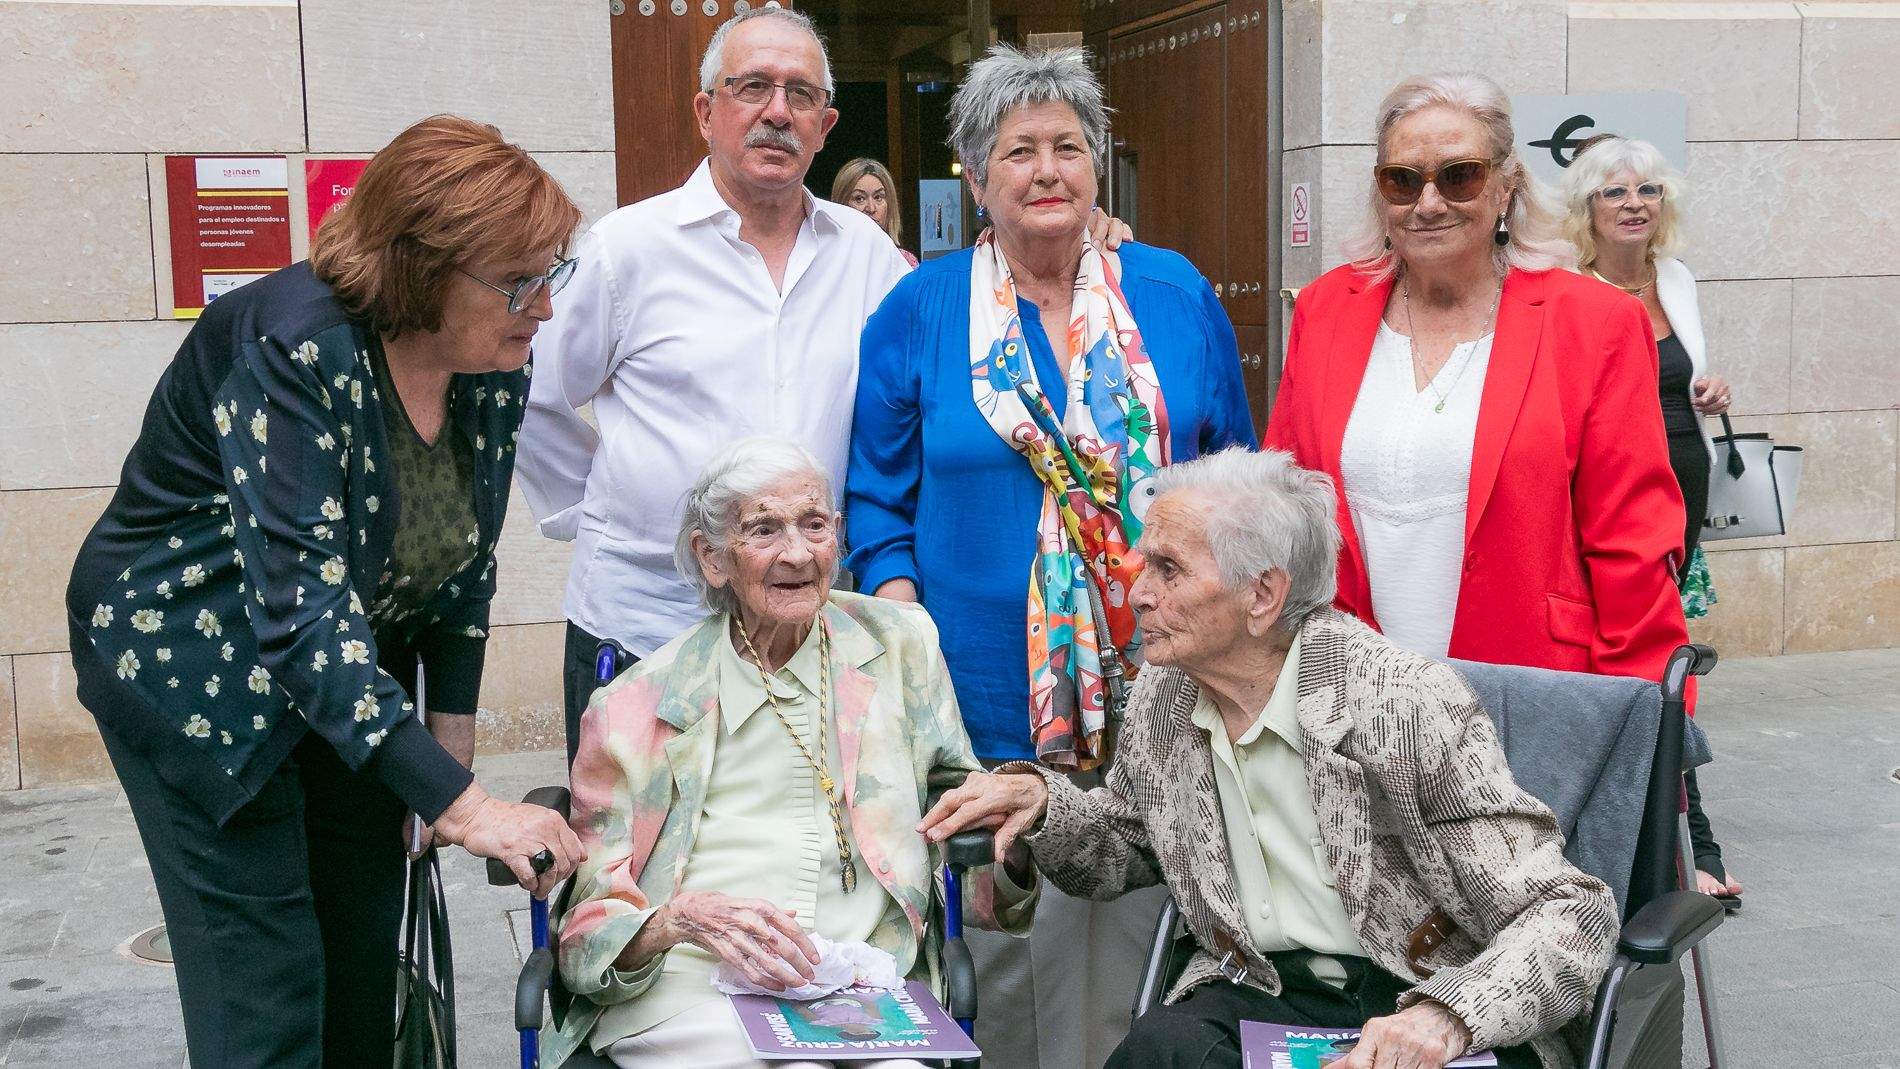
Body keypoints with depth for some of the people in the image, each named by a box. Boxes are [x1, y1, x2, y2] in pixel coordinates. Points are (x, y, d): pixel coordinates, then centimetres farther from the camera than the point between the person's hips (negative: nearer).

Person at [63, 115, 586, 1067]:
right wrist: (459, 804, -40)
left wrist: (451, 736, 2)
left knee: (367, 960, 10)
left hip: (356, 673, 7)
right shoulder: (295, 352, -30)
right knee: (267, 992, -5)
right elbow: (301, 612, -36)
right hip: (195, 665, -6)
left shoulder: (496, 365, -9)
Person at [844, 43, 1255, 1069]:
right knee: (1007, 940, 5)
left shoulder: (1176, 295, 7)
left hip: (1160, 680, 1)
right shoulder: (919, 312, 3)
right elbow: (880, 499, 6)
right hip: (994, 697, -1)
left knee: (1144, 929, 8)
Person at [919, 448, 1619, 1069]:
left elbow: (1573, 916, -15)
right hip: (1257, 995, 5)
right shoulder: (1164, 696, 3)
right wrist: (1043, 802, 1)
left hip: (1412, 1006, -4)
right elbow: (1124, 852, 22)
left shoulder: (1408, 706, -15)